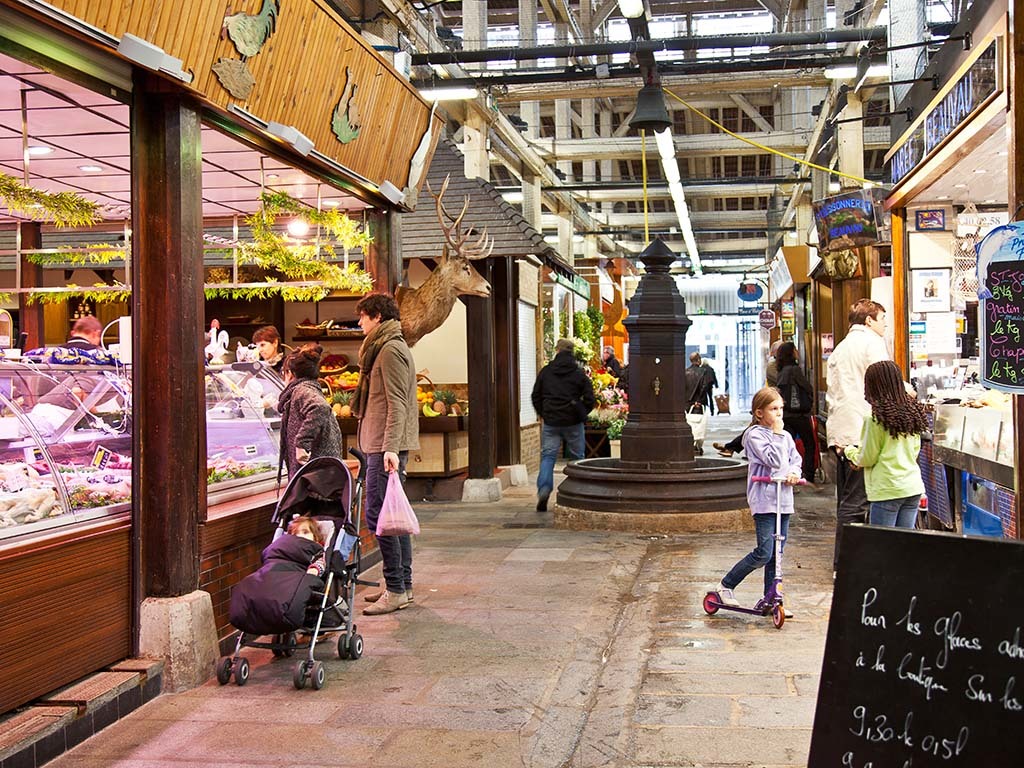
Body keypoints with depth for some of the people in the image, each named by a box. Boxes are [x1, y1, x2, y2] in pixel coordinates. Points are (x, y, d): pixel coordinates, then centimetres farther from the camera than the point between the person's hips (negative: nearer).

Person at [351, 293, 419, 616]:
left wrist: (390, 447, -25)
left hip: (386, 447, -11)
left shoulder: (390, 350, -12)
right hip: (385, 446, 11)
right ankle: (402, 584, 19)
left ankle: (395, 589, -7)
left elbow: (396, 404, -19)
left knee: (378, 516, -10)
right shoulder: (388, 347, 20)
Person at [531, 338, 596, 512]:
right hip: (573, 423, -1)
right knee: (577, 457, 12)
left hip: (550, 422, 1)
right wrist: (581, 414, 12)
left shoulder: (546, 371, 3)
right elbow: (590, 399, -3)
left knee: (547, 456, 2)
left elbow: (535, 396, 7)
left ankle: (543, 489, -19)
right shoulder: (579, 374, -2)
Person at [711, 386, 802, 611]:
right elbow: (774, 461, -16)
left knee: (776, 555, 10)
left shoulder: (785, 435, 16)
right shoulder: (754, 435, -7)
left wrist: (794, 472, -6)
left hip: (783, 499, 7)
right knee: (764, 553, -11)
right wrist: (777, 434, -12)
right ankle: (725, 586, 3)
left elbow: (795, 459, 15)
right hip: (764, 500, -7)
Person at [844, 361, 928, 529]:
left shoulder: (877, 417, -14)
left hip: (887, 490, -6)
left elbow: (867, 459, -7)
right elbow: (915, 451, 14)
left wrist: (850, 451, 12)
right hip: (913, 487, 6)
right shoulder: (913, 411, 5)